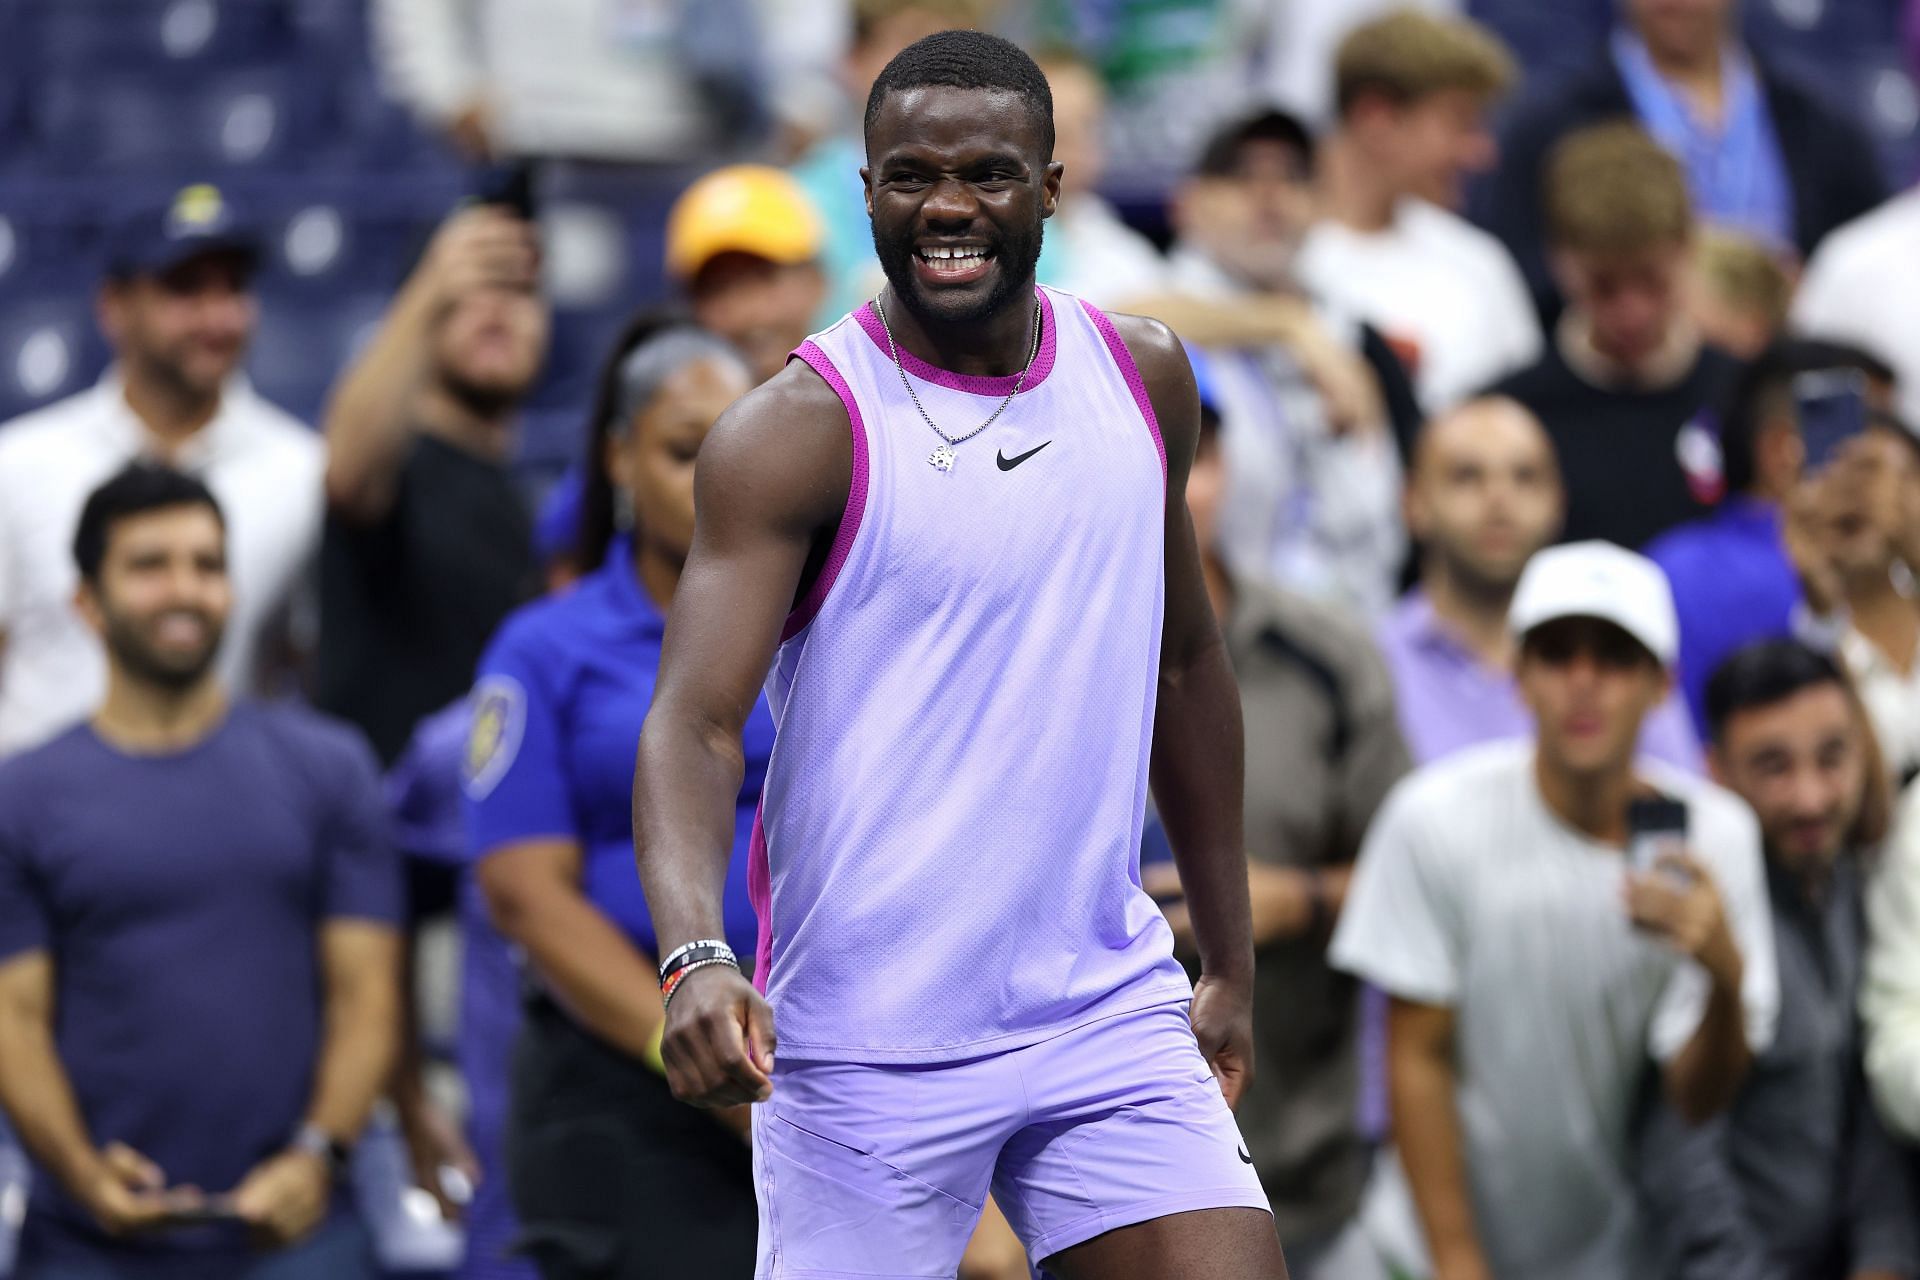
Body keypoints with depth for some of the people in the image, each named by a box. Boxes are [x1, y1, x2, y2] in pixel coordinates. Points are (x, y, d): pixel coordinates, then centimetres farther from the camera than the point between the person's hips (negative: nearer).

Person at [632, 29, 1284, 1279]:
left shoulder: (1142, 378, 7)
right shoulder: (798, 433, -10)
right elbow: (693, 726, -19)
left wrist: (1232, 964, 20)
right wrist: (695, 955, -37)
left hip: (1108, 1016, 4)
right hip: (868, 1046, -4)